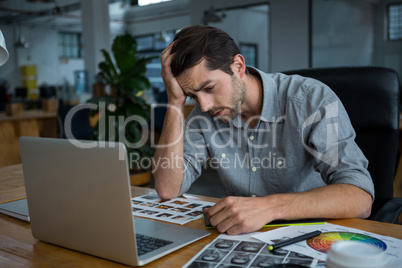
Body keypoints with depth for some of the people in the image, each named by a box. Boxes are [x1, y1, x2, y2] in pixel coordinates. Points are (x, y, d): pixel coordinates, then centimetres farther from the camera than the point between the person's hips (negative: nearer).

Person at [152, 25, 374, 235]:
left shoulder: (313, 100, -16)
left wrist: (270, 206, -40)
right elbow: (168, 189, -11)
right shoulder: (205, 113, -2)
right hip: (242, 233, 3)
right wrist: (175, 101, -16)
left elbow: (360, 199, -25)